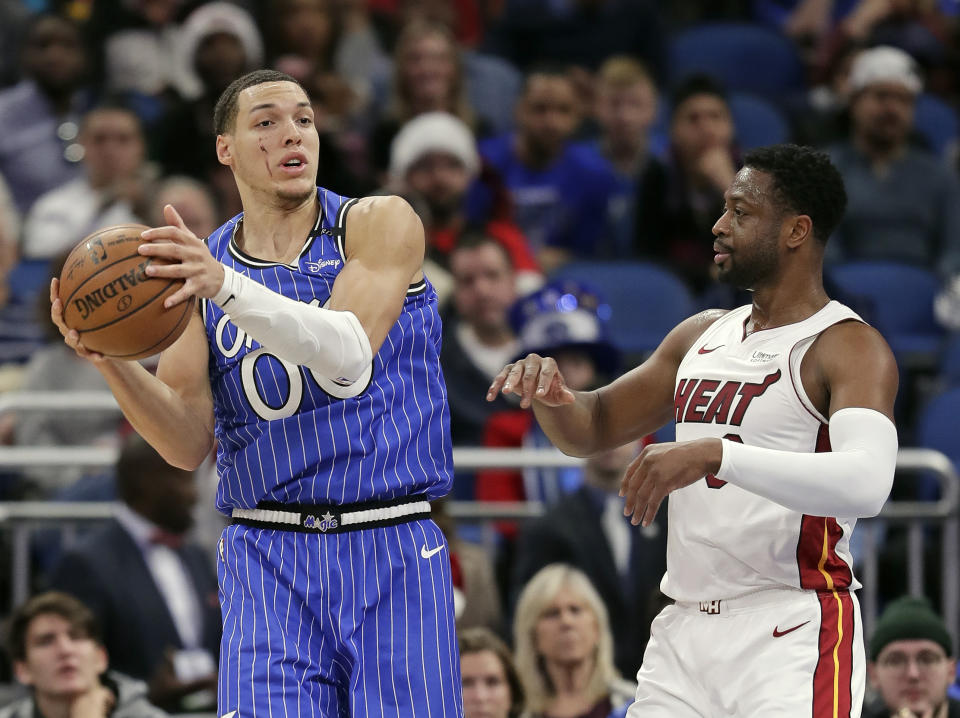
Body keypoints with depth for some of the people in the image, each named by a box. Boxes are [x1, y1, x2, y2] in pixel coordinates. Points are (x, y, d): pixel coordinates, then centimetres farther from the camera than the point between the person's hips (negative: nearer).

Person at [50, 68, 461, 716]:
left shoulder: (380, 225, -1)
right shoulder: (191, 266, 7)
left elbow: (348, 355, -19)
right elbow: (189, 444, 1)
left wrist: (229, 288, -32)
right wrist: (108, 360, -16)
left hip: (393, 554, -1)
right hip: (270, 562, 1)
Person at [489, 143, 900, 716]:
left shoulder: (850, 347, -9)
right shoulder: (701, 336, 16)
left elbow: (865, 485, -27)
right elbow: (593, 428, 25)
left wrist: (715, 455, -36)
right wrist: (551, 395, 0)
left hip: (792, 631, -7)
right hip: (685, 627, 7)